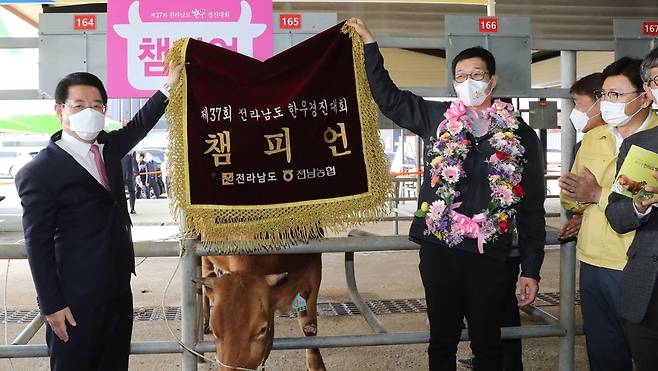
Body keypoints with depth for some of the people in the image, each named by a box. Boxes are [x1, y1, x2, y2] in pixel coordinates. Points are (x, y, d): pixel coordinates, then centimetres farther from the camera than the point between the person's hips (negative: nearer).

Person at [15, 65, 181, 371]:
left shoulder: (108, 146, 6)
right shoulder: (38, 172, -14)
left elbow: (137, 126, 25)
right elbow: (38, 244, -14)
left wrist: (168, 87, 14)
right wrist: (52, 306, -14)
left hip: (119, 286, 7)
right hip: (77, 299, -7)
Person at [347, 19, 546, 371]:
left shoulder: (521, 135, 2)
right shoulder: (436, 118, 6)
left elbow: (532, 207, 3)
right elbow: (387, 95, 11)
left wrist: (531, 269, 0)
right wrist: (368, 40, 8)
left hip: (488, 253, -1)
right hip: (438, 248, 1)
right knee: (442, 340, 12)